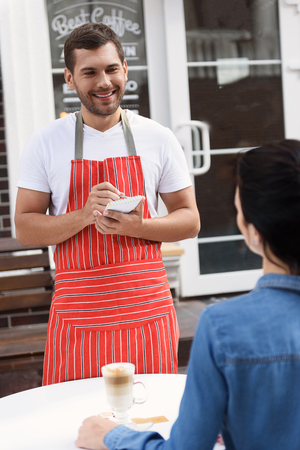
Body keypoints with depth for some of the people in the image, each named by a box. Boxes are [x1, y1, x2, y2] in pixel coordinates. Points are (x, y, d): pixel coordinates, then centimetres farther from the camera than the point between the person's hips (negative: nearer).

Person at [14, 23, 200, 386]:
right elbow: (24, 228, 1)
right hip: (78, 312, 0)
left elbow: (190, 220, 7)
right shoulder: (46, 142, 2)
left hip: (147, 307, 1)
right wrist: (85, 216, -16)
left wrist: (137, 227, -13)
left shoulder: (158, 139, 4)